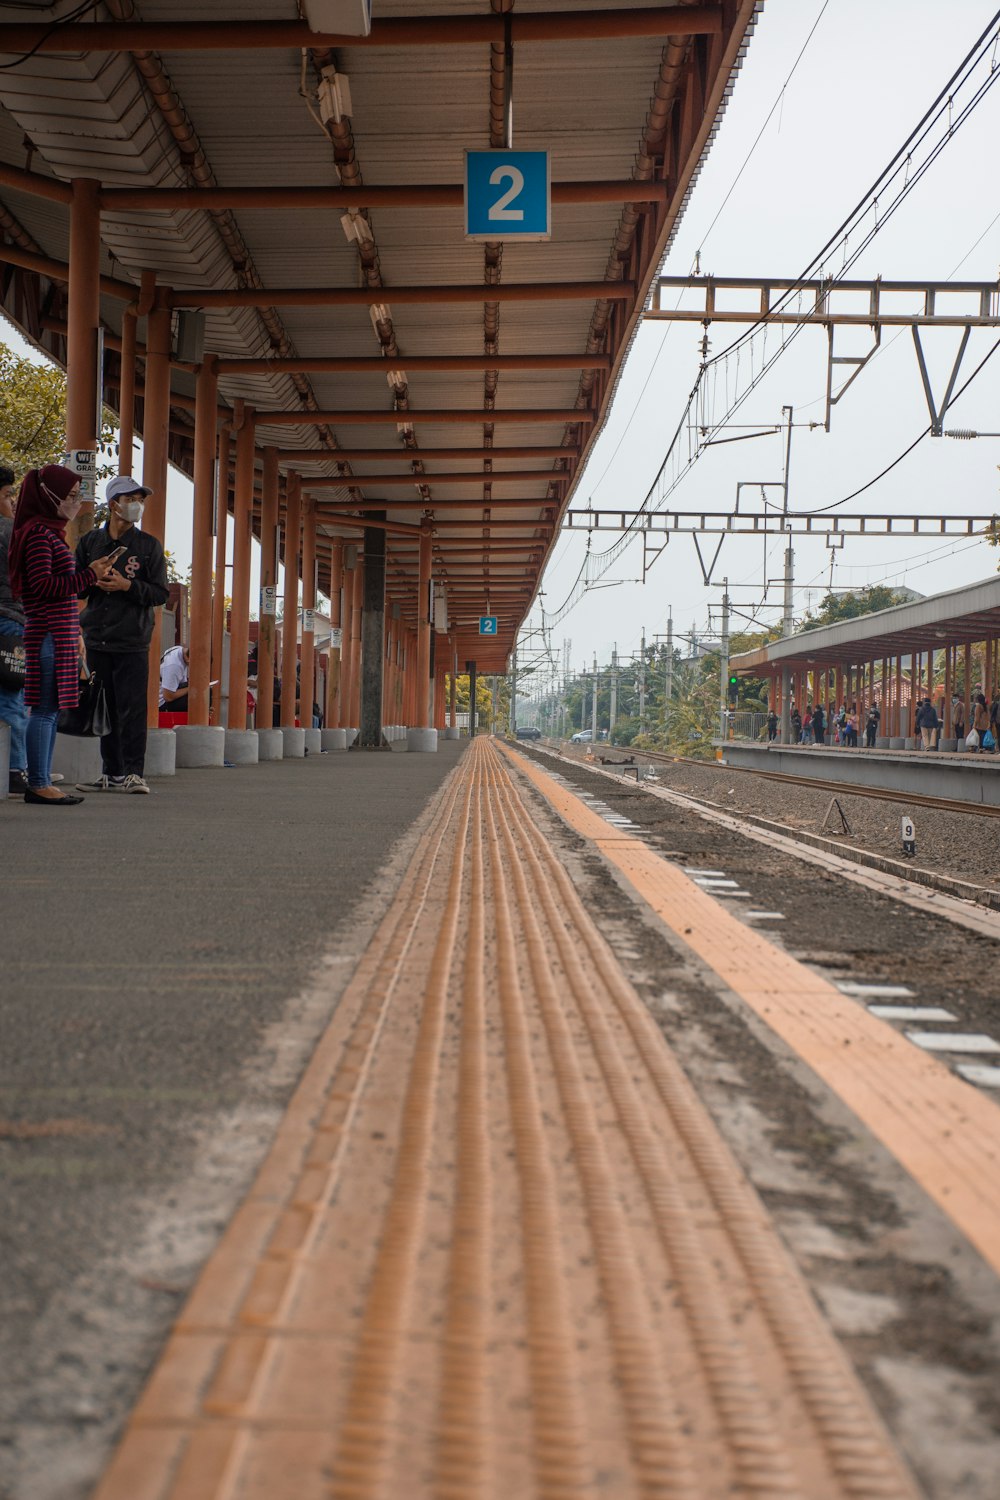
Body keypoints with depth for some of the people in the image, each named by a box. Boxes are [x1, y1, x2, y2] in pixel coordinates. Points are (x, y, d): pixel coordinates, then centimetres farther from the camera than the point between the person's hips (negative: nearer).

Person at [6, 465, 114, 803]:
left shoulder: (48, 532, 20)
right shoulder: (39, 532, -11)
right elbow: (42, 585, -18)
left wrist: (91, 573, 19)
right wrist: (88, 576, -16)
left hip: (58, 634, 10)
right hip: (50, 634, -10)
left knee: (51, 711, 10)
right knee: (45, 709, -8)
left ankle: (42, 784, 13)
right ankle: (38, 785, -5)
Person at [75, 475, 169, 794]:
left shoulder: (149, 546, 5)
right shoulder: (90, 542, 12)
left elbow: (161, 593, 2)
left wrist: (127, 586, -13)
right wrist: (93, 581, -6)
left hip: (133, 642, -3)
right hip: (97, 639, 3)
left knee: (132, 709, -8)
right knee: (105, 710, 6)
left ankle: (133, 772, -5)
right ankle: (111, 773, 12)